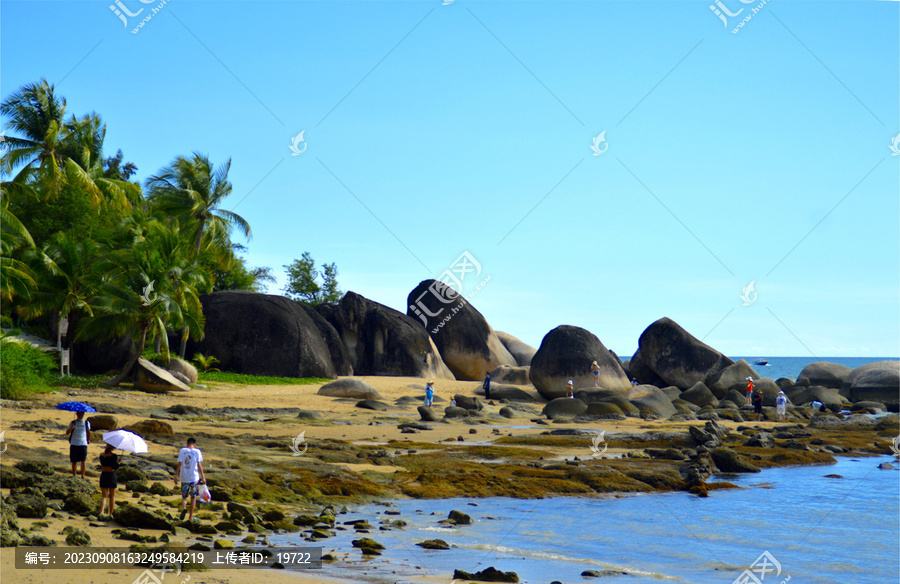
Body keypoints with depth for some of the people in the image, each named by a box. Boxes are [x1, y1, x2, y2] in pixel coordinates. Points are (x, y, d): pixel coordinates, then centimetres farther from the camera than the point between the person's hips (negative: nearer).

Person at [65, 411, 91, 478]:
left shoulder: (87, 423, 5)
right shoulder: (73, 423, 2)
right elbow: (67, 433, -3)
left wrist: (88, 439, 27)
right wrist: (71, 428, -20)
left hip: (83, 444, 0)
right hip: (74, 445, 0)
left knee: (83, 461, -9)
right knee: (74, 461, 7)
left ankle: (82, 476, -4)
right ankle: (74, 475, 19)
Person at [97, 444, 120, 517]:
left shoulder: (101, 455, 1)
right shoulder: (113, 456, -13)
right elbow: (115, 467, -15)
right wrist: (119, 462, 1)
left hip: (103, 475, 3)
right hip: (112, 476, -3)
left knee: (104, 496, 4)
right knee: (112, 496, 12)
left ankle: (101, 511, -18)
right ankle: (110, 513, 14)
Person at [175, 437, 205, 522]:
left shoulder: (182, 450, 2)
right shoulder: (197, 451, -1)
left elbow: (179, 463, -3)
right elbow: (199, 465, -5)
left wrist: (176, 475, 2)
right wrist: (203, 477, -2)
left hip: (184, 477, 1)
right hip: (194, 477, -1)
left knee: (184, 496, 13)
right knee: (193, 497, 10)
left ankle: (184, 508, -18)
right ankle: (191, 516, 11)